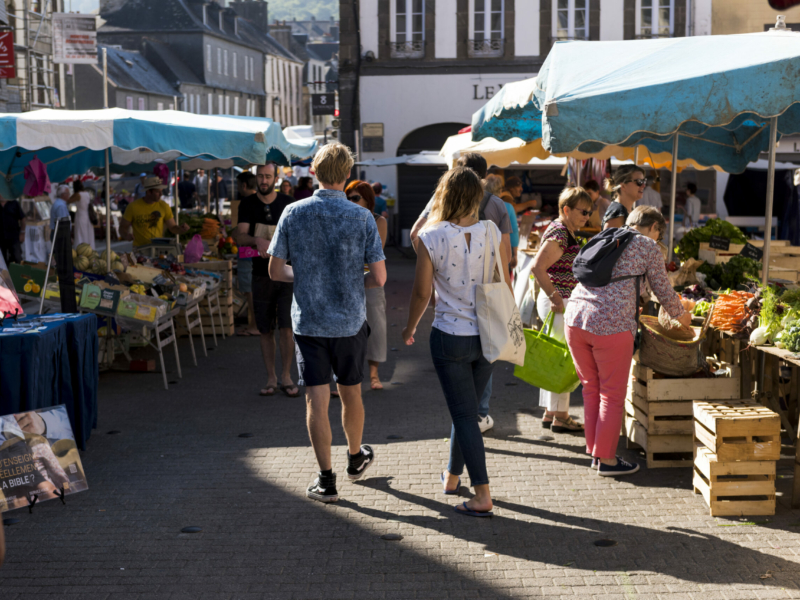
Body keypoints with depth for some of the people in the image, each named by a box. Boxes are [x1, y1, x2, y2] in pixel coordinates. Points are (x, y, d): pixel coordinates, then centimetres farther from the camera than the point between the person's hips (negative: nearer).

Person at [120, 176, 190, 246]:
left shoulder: (164, 206, 2)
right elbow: (123, 227, 6)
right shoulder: (133, 207, -3)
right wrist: (126, 235, -16)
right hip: (140, 248, -2)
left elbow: (172, 228, 10)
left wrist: (181, 229, -12)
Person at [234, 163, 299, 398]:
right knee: (266, 330, 5)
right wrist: (257, 240, -27)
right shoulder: (248, 204, 4)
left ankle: (286, 377, 6)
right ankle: (271, 379, 15)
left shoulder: (288, 203, 4)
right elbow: (240, 236, -7)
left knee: (287, 328, -7)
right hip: (261, 273, 1)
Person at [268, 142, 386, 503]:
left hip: (308, 321, 0)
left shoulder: (293, 214, -5)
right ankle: (355, 458, 37)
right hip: (350, 321, 0)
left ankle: (326, 480, 3)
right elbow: (379, 277, -8)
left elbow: (276, 271, 0)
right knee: (351, 395, 17)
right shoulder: (361, 217, -8)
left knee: (317, 400, 2)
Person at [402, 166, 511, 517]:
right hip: (487, 336, 4)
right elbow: (505, 284, 2)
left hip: (450, 337, -4)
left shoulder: (430, 238, -14)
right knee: (467, 408, 20)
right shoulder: (492, 232, -6)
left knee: (464, 414, 3)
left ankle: (482, 496, 0)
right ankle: (452, 476, 38)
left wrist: (410, 327, 11)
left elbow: (422, 293, -7)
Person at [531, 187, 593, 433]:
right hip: (559, 303, -10)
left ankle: (550, 412, 22)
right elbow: (537, 267, -26)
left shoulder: (568, 233, 14)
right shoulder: (558, 235, -17)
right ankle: (560, 417, 4)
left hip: (560, 302, 10)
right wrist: (556, 298, -23)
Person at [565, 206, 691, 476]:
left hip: (575, 316, 7)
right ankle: (606, 459, 13)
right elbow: (664, 292, 10)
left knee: (591, 389, 18)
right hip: (610, 324, -6)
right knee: (612, 394, 6)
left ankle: (595, 452, 26)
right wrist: (681, 315, 30)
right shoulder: (648, 246, 7)